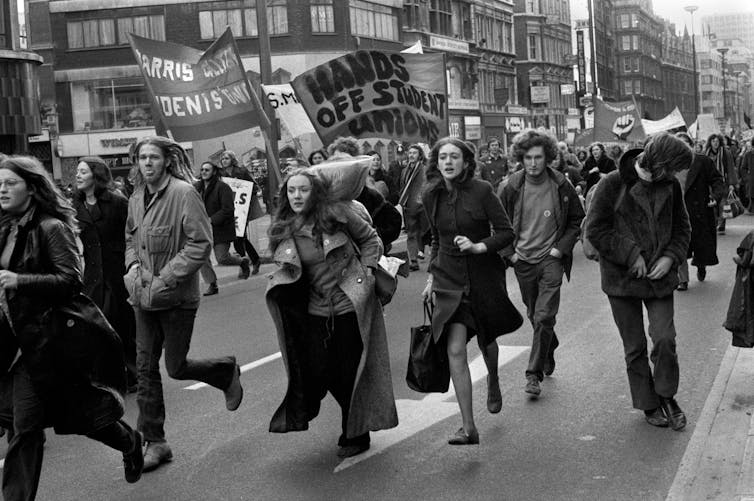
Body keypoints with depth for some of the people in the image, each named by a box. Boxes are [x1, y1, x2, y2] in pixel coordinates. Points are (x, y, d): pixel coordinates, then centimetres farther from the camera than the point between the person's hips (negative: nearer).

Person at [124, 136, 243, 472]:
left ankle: (227, 371, 33)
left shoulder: (184, 193, -14)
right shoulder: (136, 199, 6)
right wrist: (133, 265, 1)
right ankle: (154, 443, 17)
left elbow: (201, 243, -17)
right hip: (143, 297, 6)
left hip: (176, 298, -6)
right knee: (146, 369, 6)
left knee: (176, 368, 3)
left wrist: (165, 278, -19)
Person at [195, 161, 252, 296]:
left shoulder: (222, 187, -12)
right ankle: (211, 285, 5)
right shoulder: (196, 187, 5)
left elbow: (228, 209, -17)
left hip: (221, 229, -5)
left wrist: (211, 220, -22)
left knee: (222, 259, -5)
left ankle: (243, 262, 26)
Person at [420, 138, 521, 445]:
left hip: (483, 275, -1)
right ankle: (468, 427, -11)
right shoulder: (431, 196, 1)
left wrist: (479, 246, -23)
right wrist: (432, 276, 13)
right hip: (449, 279, 2)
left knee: (486, 340, 19)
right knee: (455, 350, -12)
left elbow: (506, 232, -8)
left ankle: (493, 382, 55)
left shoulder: (481, 191, -11)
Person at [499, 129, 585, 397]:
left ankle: (534, 374, -5)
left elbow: (577, 219, 4)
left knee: (544, 317, -11)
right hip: (523, 260, 3)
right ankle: (550, 349, 43)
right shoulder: (512, 187, -4)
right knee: (534, 316, 15)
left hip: (551, 259, -2)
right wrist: (509, 252, -1)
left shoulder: (561, 186, -7)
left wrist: (562, 247, -5)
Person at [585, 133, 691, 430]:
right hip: (622, 278, -2)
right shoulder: (613, 185, -13)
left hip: (659, 276, 2)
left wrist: (671, 257, -6)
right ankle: (648, 405, 23)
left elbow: (682, 227, 11)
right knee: (635, 347, 7)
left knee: (665, 339, -7)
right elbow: (595, 229, -12)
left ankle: (666, 396, 16)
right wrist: (631, 255, -16)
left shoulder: (671, 186, 0)